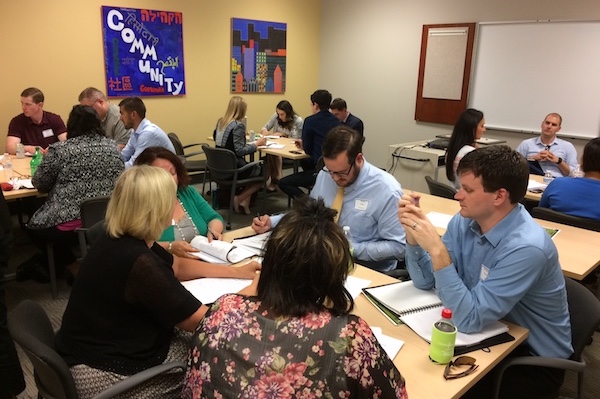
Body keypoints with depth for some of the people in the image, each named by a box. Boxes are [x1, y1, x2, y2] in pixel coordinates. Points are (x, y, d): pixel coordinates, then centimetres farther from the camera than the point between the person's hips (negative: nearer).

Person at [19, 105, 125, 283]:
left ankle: (75, 269, 22)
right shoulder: (112, 146, 6)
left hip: (70, 224, -6)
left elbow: (40, 184, 3)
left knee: (34, 226, 26)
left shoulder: (59, 149, -7)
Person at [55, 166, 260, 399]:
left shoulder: (122, 240, -1)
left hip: (109, 348, 9)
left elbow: (178, 267, 15)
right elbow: (205, 323, -22)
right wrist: (257, 287, -8)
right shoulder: (139, 264, -31)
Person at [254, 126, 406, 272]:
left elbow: (398, 247, -13)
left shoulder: (387, 191, -17)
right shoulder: (324, 175, -1)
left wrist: (351, 249, -22)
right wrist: (272, 222, -1)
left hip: (367, 269, -3)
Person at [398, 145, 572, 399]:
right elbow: (425, 281, -5)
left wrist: (437, 250, -37)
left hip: (534, 359, -5)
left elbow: (470, 319, -32)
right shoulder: (464, 221, -10)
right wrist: (412, 233, -21)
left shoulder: (527, 248, -31)